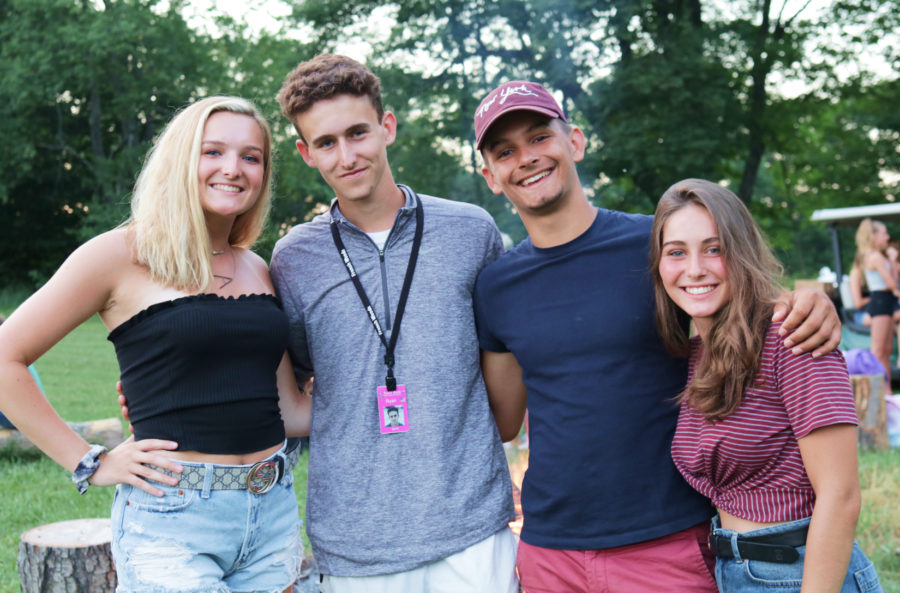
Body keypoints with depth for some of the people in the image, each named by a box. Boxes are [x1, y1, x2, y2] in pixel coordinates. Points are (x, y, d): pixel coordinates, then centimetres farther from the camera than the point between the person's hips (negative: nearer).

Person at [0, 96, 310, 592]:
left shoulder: (259, 270, 11)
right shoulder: (124, 255, -6)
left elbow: (288, 410, 12)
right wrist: (89, 464, -6)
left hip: (273, 514, 6)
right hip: (172, 521, -5)